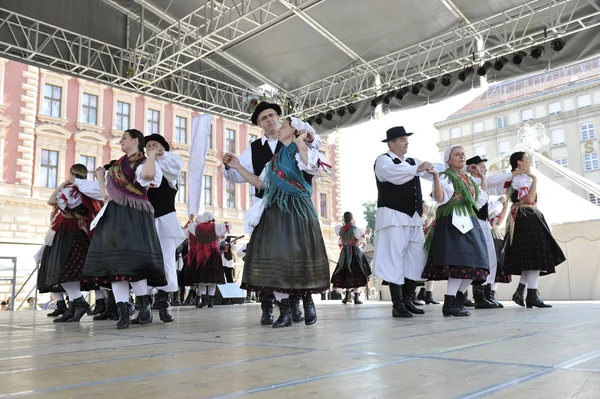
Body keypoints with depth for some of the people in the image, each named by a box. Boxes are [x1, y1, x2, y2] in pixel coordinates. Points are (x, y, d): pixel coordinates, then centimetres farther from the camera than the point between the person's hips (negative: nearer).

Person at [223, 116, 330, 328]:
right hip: (275, 211, 6)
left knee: (299, 256, -7)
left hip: (297, 210, -6)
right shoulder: (276, 158, 22)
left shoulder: (303, 153, 2)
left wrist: (300, 143, -19)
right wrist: (237, 167, 20)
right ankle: (285, 311, 1)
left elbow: (314, 167, -22)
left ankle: (308, 302, 14)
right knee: (275, 257, -3)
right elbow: (260, 183, 23)